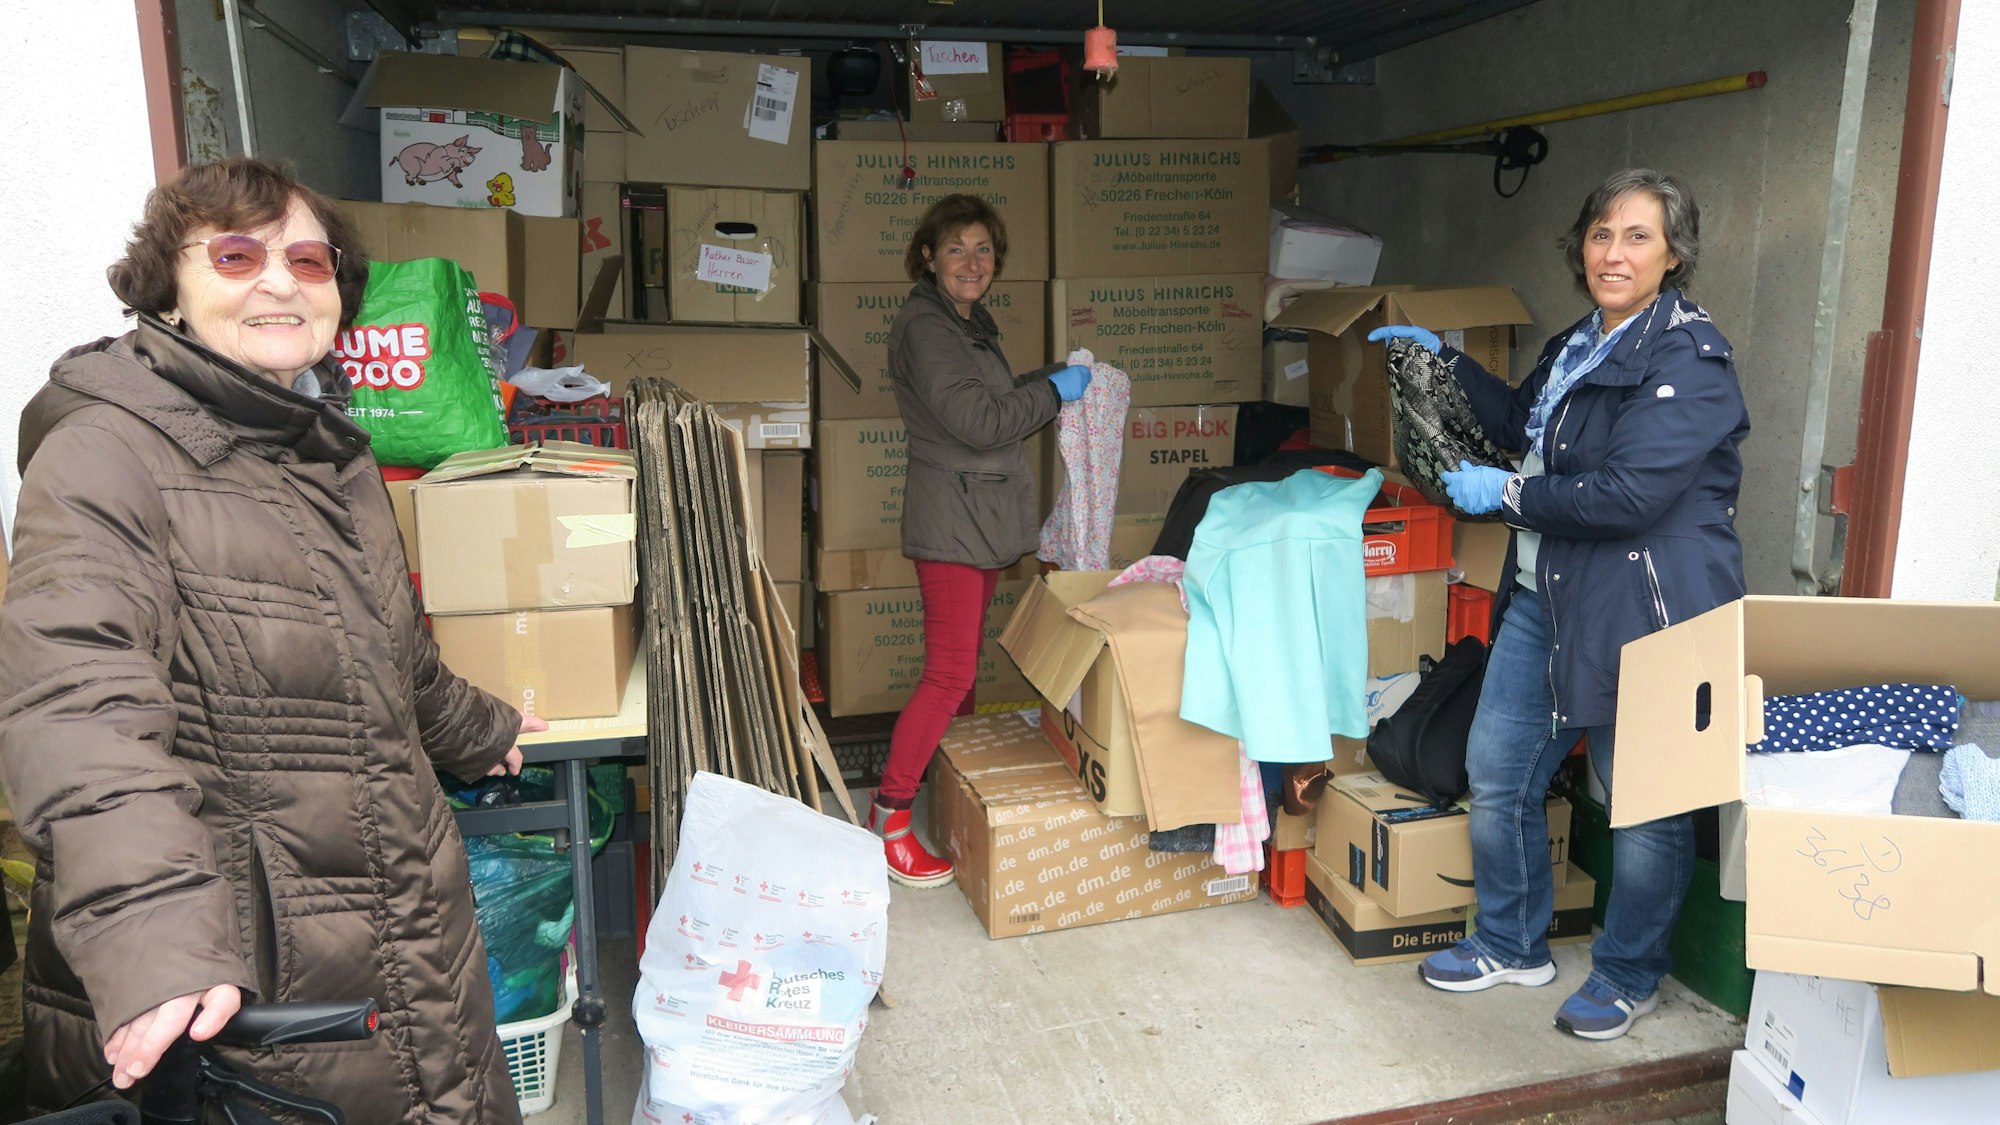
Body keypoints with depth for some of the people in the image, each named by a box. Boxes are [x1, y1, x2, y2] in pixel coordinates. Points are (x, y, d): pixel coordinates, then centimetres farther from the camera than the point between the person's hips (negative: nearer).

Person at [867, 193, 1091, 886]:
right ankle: (889, 816, -3)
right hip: (950, 520, -10)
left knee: (967, 658, 16)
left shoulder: (972, 322, 16)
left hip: (983, 516, 10)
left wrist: (1048, 380, 15)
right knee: (950, 673, -11)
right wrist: (1054, 391, -10)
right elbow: (977, 420, -21)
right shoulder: (923, 326, -15)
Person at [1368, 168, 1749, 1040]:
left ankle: (1629, 976, 30)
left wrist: (1505, 494, -14)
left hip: (1643, 612, -9)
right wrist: (1447, 360, 24)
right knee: (1495, 771, 14)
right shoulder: (1579, 344, 13)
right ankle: (1512, 944, 34)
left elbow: (1628, 495, -25)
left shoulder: (1687, 359, -17)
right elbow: (1524, 427, 30)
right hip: (1545, 596, 9)